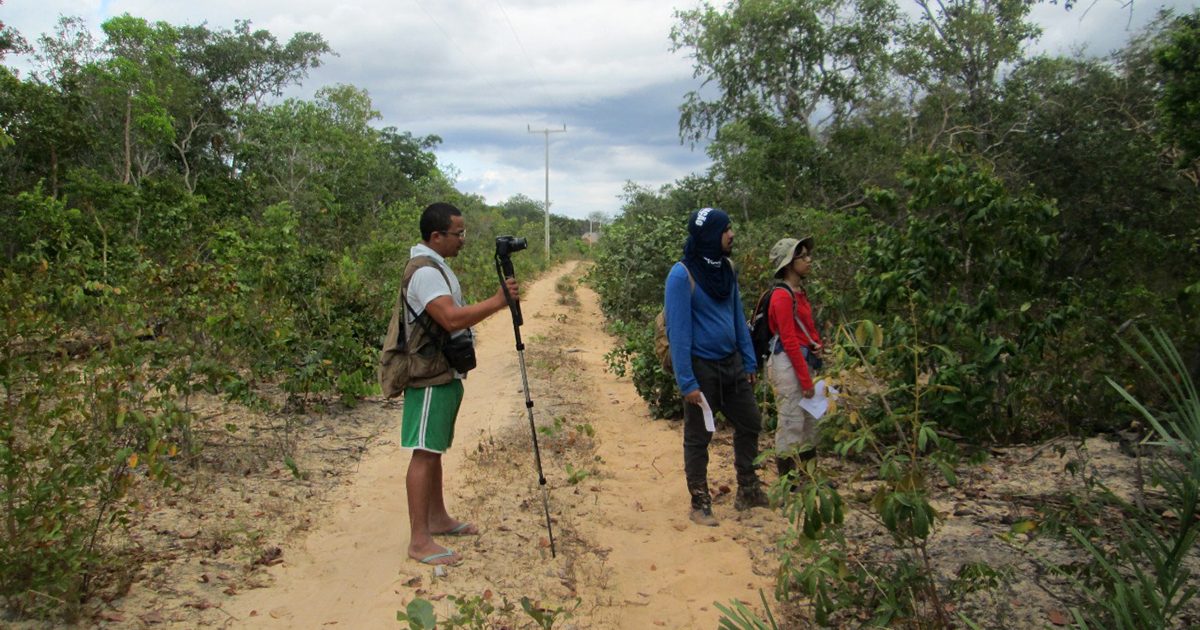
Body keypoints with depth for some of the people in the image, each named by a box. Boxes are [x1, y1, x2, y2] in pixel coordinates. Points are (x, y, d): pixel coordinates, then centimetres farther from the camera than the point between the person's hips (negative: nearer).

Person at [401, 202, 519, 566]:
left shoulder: (435, 265, 13)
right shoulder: (424, 272, -20)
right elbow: (452, 318, -31)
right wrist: (497, 301, -25)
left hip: (445, 373, 10)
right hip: (431, 376, -10)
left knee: (434, 450, 17)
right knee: (424, 452, -7)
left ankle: (438, 518, 28)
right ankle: (419, 540, -4)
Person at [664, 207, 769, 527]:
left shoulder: (726, 267, 5)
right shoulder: (682, 275, -17)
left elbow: (738, 316, 12)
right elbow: (678, 330, -18)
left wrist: (749, 361, 10)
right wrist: (687, 382, -19)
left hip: (731, 363, 7)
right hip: (701, 367, -7)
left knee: (750, 424, 15)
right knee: (698, 438, 6)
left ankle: (748, 491, 31)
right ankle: (700, 504, 19)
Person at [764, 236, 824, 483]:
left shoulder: (800, 292, 11)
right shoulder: (782, 296, -16)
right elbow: (789, 342, -18)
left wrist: (817, 343, 0)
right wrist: (805, 380, -16)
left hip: (803, 359, 9)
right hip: (786, 362, -9)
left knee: (810, 418, 15)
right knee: (791, 422, -4)